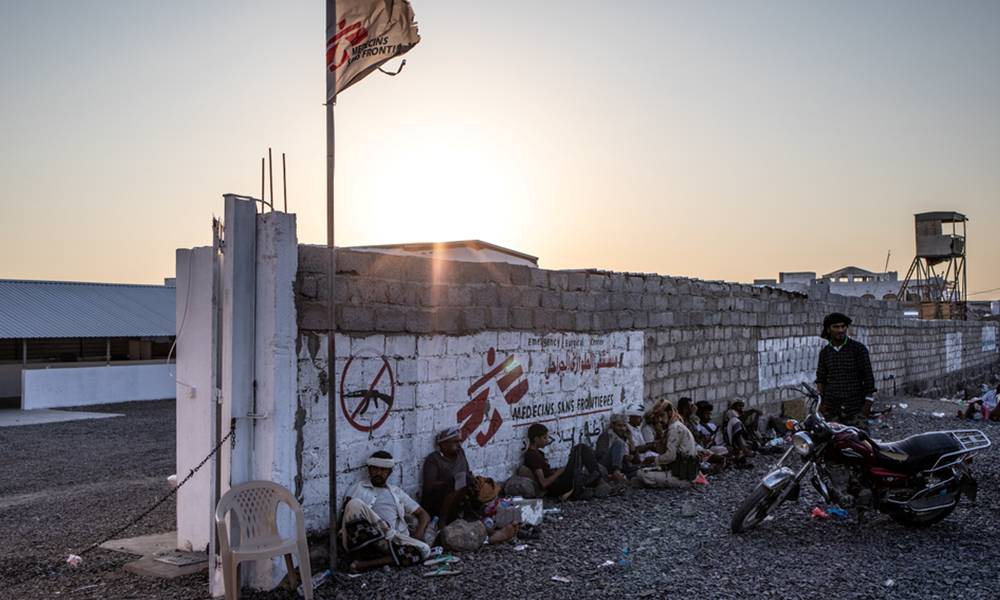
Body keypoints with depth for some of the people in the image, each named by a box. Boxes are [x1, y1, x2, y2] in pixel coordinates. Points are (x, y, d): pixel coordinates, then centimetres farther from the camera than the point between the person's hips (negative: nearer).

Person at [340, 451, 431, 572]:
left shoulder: (397, 492, 27)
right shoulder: (357, 488, 21)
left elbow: (424, 515, 23)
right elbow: (348, 513, 8)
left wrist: (418, 535, 3)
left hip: (392, 540, 3)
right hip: (362, 541, -3)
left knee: (423, 550, -27)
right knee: (355, 504, -29)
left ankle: (368, 563, -32)